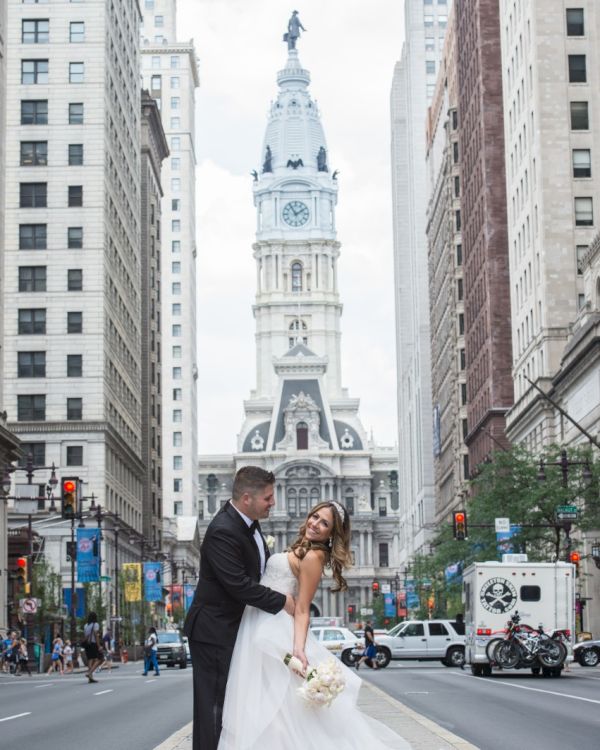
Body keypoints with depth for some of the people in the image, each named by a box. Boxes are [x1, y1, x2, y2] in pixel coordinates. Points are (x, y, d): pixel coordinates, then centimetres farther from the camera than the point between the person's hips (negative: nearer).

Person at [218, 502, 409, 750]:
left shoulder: (313, 556, -13)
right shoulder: (303, 550, 14)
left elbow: (302, 610, -18)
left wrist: (299, 649, -29)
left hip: (274, 635, -10)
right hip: (262, 630, 10)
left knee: (273, 707, -8)